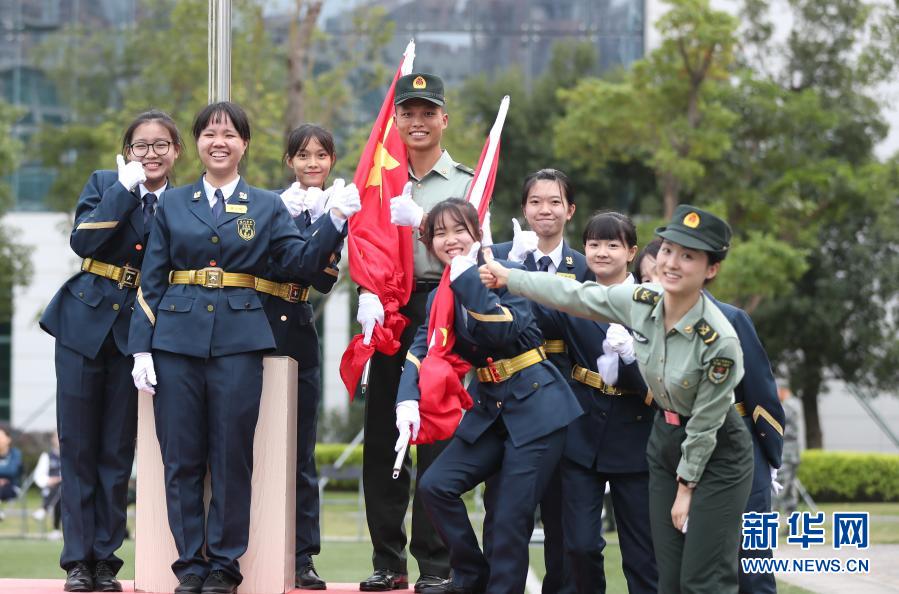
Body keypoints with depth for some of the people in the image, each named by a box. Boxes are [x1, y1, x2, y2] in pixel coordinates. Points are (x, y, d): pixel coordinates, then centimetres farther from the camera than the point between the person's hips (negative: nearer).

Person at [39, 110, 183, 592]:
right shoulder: (104, 185, 3)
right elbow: (83, 240, -15)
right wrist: (125, 188, -15)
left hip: (136, 332, 0)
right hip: (85, 322, 0)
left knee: (118, 451, 3)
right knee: (78, 445, 1)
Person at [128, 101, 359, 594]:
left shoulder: (266, 207, 11)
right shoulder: (172, 204, 11)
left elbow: (302, 262, 0)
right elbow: (151, 281, 8)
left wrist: (335, 221, -15)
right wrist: (141, 349, 0)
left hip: (239, 343, -1)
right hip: (176, 340, 1)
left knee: (232, 459, -1)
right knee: (181, 460, 1)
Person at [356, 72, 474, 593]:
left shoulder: (466, 183, 7)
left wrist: (420, 221, -17)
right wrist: (368, 293, -12)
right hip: (389, 316, 3)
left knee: (436, 441, -4)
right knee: (381, 439, 2)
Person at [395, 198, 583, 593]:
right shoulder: (440, 297, 9)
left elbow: (504, 331, -24)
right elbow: (420, 352, -5)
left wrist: (467, 277, -25)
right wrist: (407, 400, -22)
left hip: (535, 406, -6)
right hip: (488, 409, 6)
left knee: (511, 517, -8)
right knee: (435, 485, -5)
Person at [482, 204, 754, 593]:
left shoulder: (719, 341, -28)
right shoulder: (641, 301, -12)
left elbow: (705, 425, -19)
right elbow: (574, 297, 4)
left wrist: (686, 490, -10)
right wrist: (505, 276, 10)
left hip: (717, 455, -6)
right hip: (665, 438, 6)